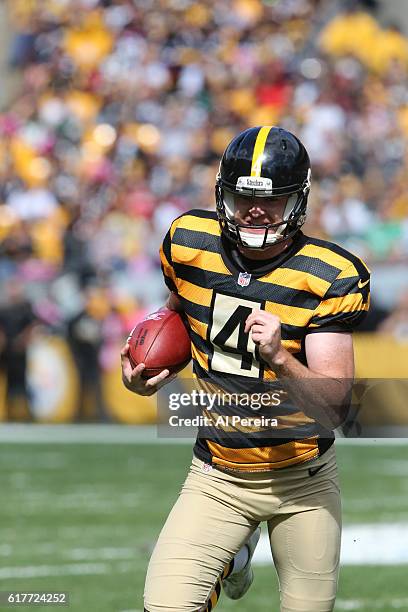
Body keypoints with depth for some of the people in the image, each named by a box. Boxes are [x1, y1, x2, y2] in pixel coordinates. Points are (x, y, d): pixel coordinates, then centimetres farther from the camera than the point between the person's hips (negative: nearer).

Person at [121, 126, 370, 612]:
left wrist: (280, 358, -38)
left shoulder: (330, 277, -18)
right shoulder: (189, 243, -7)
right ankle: (231, 553, 20)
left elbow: (335, 409, -22)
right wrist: (151, 374, -1)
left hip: (303, 478, -2)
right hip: (217, 479, 2)